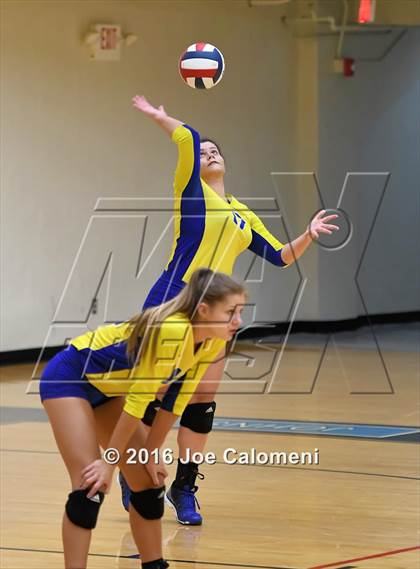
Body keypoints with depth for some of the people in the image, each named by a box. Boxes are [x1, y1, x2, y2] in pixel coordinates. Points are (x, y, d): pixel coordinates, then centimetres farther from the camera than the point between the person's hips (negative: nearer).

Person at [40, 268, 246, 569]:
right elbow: (139, 400, -28)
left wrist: (151, 453, 3)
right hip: (69, 378, -8)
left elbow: (175, 399, 1)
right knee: (91, 485, -18)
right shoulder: (173, 330, -34)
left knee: (149, 482, 6)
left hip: (108, 387, 9)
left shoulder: (212, 342, -10)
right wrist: (110, 460, -21)